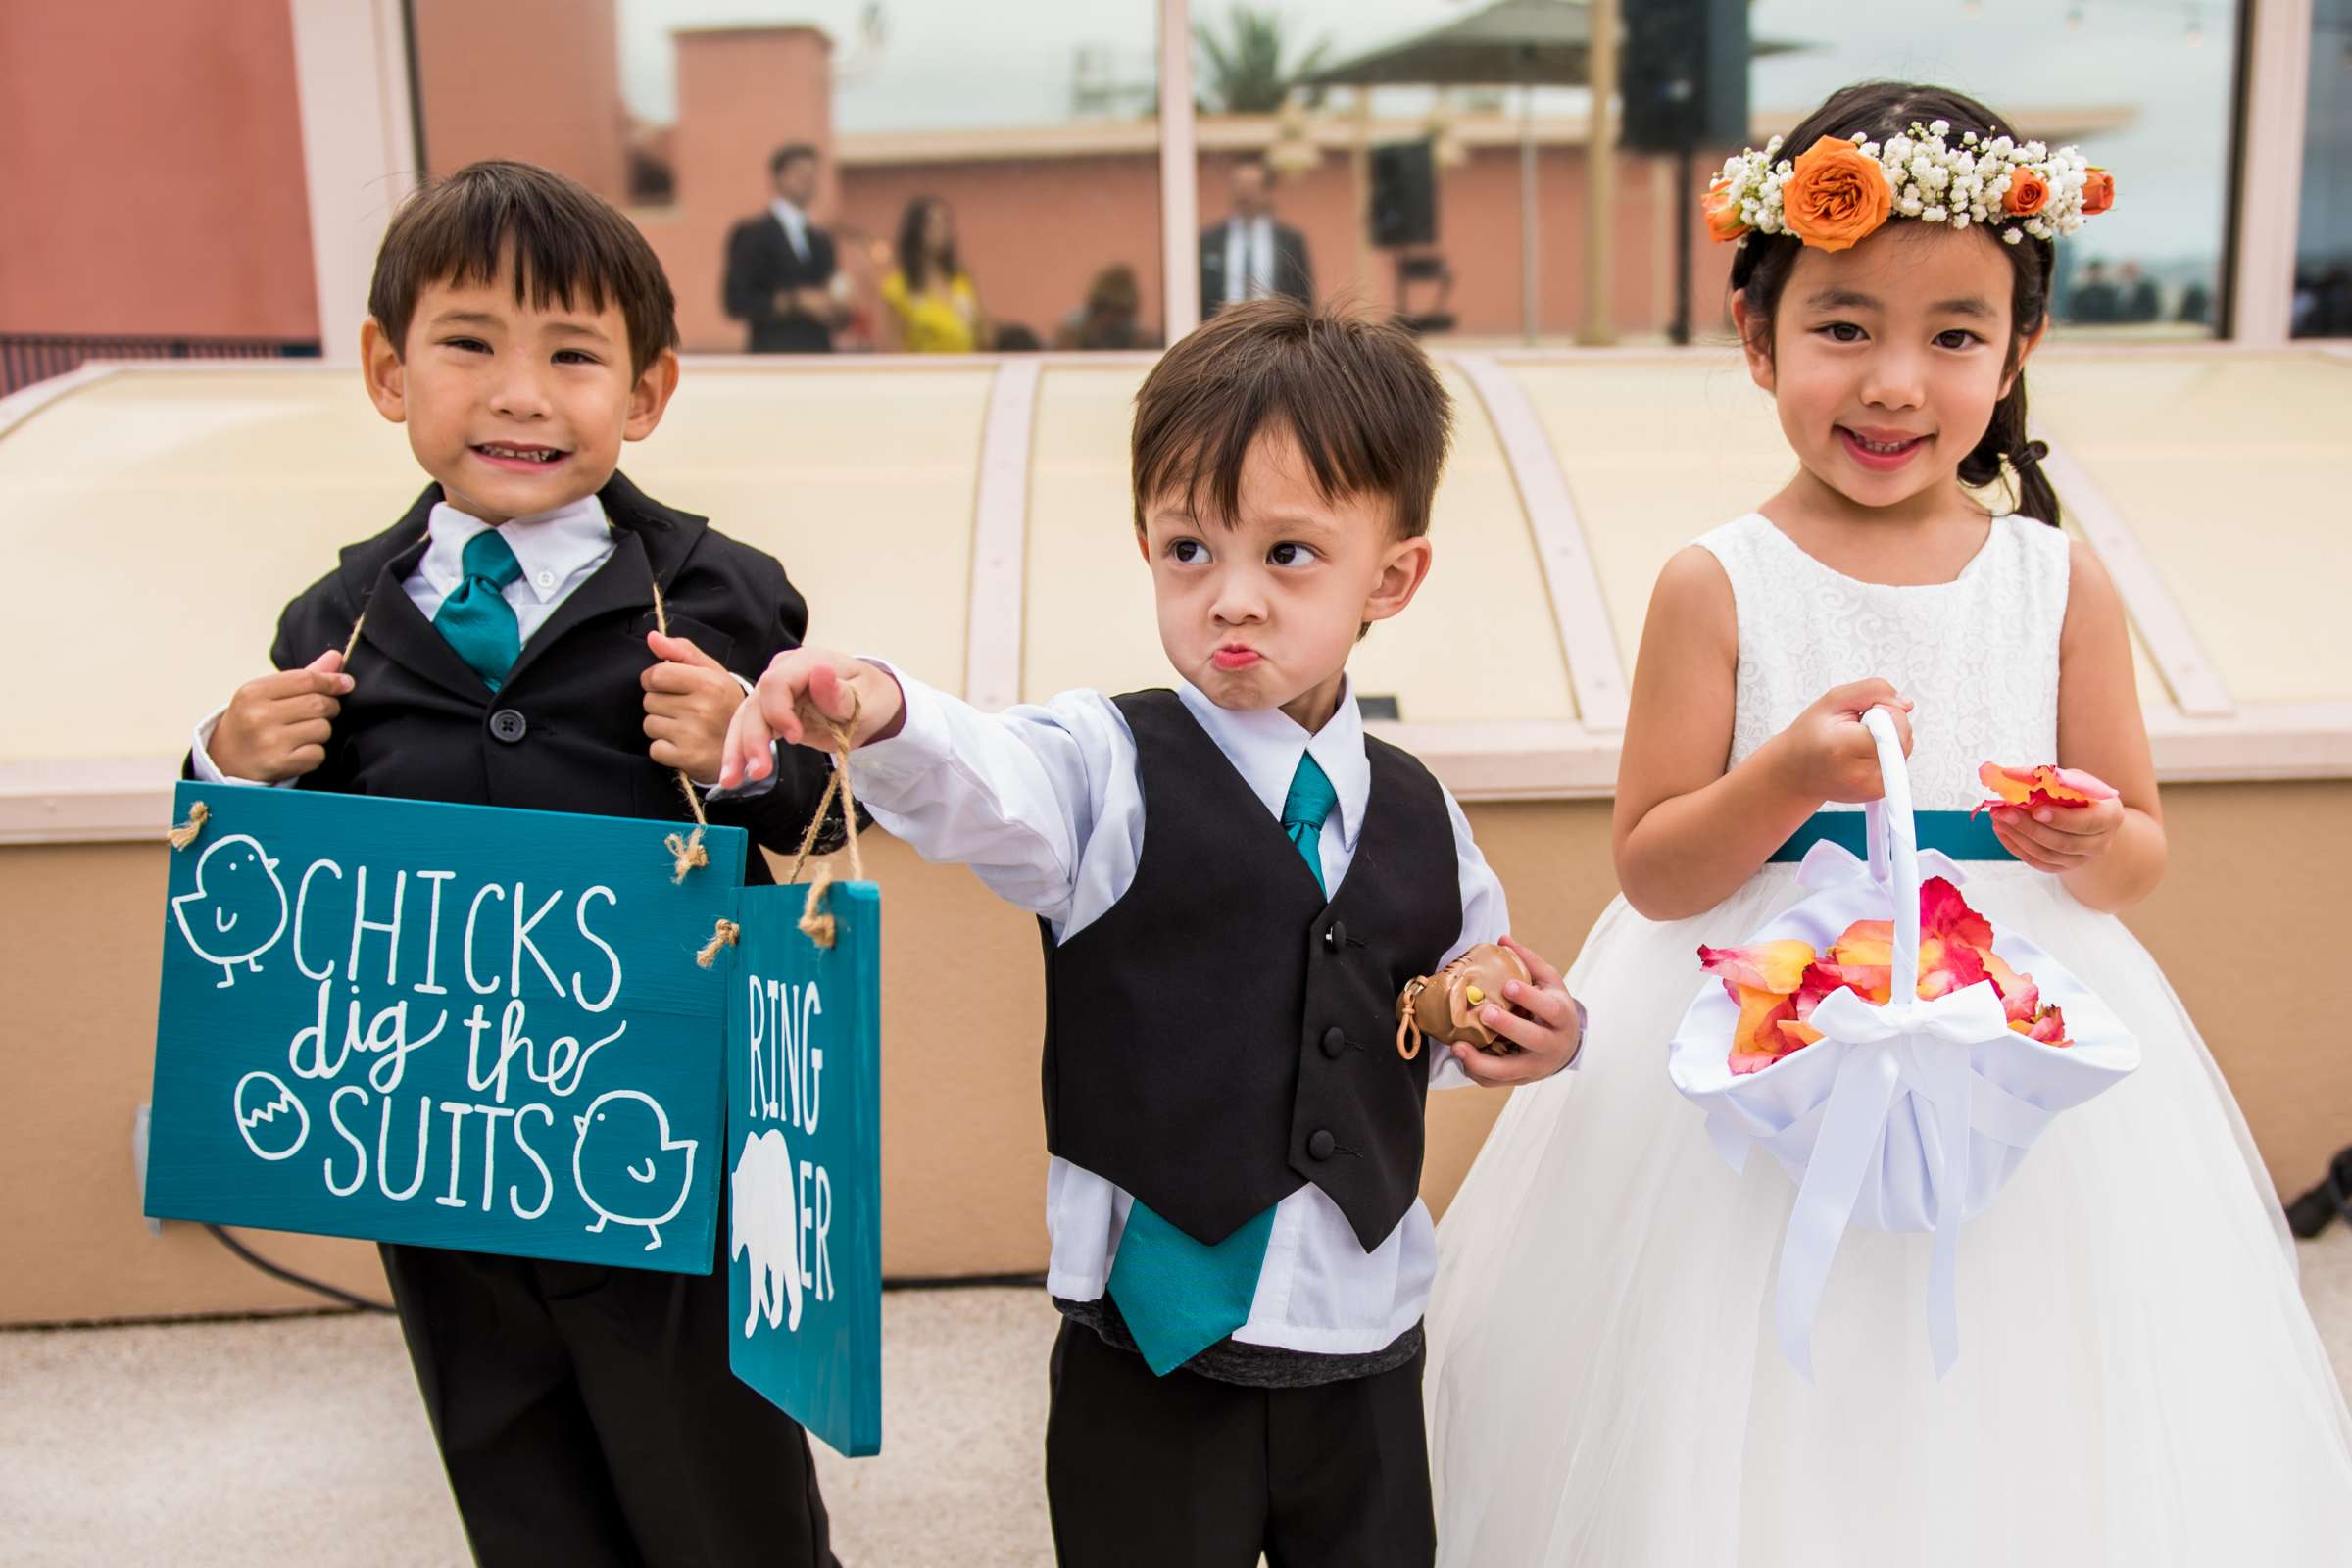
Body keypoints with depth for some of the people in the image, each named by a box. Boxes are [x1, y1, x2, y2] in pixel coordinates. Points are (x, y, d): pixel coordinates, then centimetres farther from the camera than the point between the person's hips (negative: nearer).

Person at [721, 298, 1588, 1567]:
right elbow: (981, 783, -34)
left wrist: (1531, 1036, -3)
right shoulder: (1111, 772, -11)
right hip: (1153, 1361, -3)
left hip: (1366, 1347, 4)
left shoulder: (1417, 817, 2)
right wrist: (875, 712, -54)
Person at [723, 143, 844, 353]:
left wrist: (838, 309, 0)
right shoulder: (751, 233, -1)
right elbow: (737, 301, -8)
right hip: (773, 352, -6)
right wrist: (796, 302, -16)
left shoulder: (822, 239, 18)